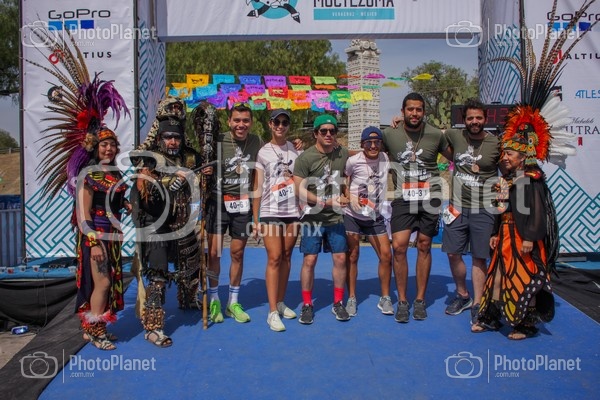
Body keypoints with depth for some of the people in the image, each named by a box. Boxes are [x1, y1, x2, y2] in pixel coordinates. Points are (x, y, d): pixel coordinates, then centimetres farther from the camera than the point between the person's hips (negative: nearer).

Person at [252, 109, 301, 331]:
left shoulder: (295, 150, 10)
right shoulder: (263, 153, 1)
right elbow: (257, 187, 0)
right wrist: (255, 219, -3)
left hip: (292, 211, 3)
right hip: (270, 212, -3)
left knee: (286, 257, 7)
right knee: (274, 258, -8)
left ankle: (280, 303, 19)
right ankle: (273, 312, -4)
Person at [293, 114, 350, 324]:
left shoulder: (343, 154, 3)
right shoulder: (305, 158, -10)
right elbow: (300, 191, -12)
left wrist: (345, 200, 7)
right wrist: (327, 202, -16)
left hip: (336, 217, 4)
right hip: (313, 218, -3)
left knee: (340, 259, 5)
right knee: (309, 261, -1)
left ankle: (338, 303, 21)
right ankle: (307, 305, 14)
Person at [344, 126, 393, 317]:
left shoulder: (386, 158, -5)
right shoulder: (353, 161, -13)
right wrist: (350, 196, -18)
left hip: (375, 217, 3)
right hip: (352, 215, -3)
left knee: (386, 255, -1)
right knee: (352, 256, 3)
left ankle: (385, 298, 17)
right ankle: (351, 299, 18)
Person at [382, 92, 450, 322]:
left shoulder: (436, 135, -1)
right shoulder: (389, 134, -2)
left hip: (429, 199, 1)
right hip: (403, 199, 0)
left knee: (424, 247, 8)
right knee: (398, 246, -10)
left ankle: (420, 300, 21)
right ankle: (402, 302, 6)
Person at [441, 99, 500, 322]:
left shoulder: (496, 144, -5)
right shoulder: (455, 136, 2)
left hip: (483, 210, -3)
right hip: (457, 207, 3)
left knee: (479, 258, 2)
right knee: (453, 254, 8)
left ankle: (477, 305, 13)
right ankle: (462, 296, 28)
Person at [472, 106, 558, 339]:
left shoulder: (531, 178, -13)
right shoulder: (507, 179, 13)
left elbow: (537, 210, -19)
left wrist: (530, 238, -23)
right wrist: (496, 234, 16)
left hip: (522, 237, -9)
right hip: (506, 235, 9)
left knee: (525, 279, 1)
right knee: (498, 274, 12)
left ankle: (528, 324, 15)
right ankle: (491, 318, 22)